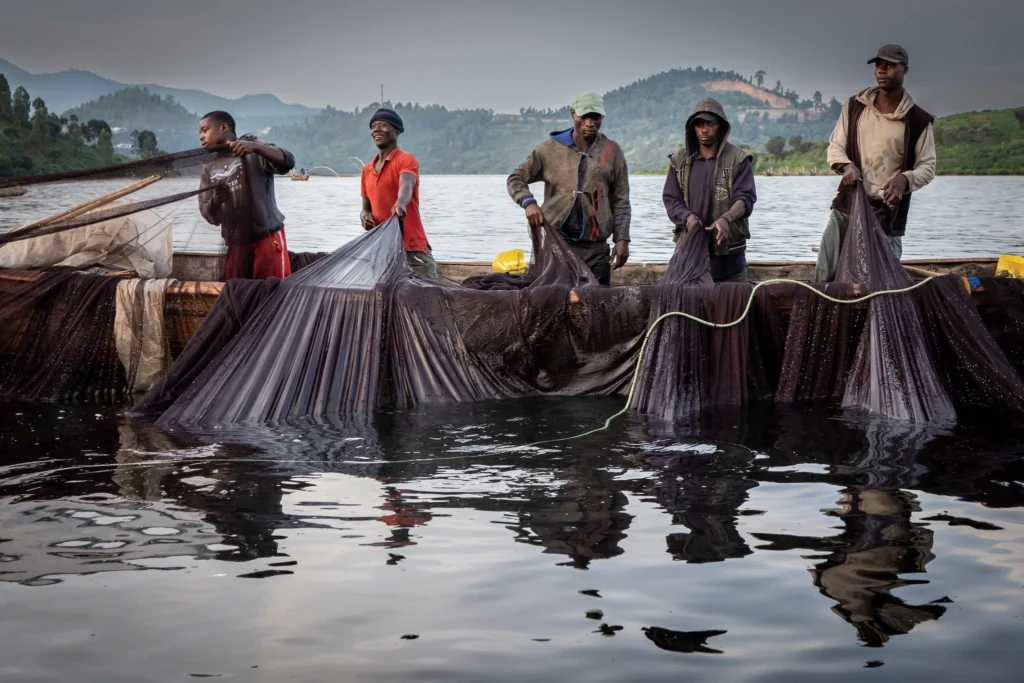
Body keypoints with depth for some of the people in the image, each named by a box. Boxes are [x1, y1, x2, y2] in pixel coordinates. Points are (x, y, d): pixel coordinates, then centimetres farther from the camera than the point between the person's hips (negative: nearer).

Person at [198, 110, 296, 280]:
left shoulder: (252, 150, -2)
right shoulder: (209, 168, 13)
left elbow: (288, 161, -18)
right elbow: (208, 215, 10)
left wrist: (255, 147, -34)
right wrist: (215, 201, -14)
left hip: (267, 237, -6)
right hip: (235, 244, 6)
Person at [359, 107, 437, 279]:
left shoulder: (406, 160, -4)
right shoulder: (367, 170, 16)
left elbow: (406, 185, -26)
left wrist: (400, 203, -49)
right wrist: (365, 216, -3)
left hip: (412, 248, -7)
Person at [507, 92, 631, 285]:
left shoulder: (612, 152, 8)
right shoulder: (550, 148, 5)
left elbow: (620, 201, 9)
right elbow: (516, 179, 9)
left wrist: (622, 239, -1)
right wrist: (529, 202, -12)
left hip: (595, 249, 1)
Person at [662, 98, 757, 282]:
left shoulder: (738, 159, 1)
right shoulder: (679, 160, 10)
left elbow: (745, 197, -9)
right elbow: (670, 198, 7)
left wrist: (726, 219, -29)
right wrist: (686, 216, -15)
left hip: (728, 249, -2)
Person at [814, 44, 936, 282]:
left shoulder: (918, 121, -2)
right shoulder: (854, 107, 7)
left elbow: (927, 166, 0)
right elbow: (835, 146, 9)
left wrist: (905, 179, -22)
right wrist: (847, 165, -14)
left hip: (888, 214, -3)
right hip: (846, 206, 3)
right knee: (824, 276, 1)